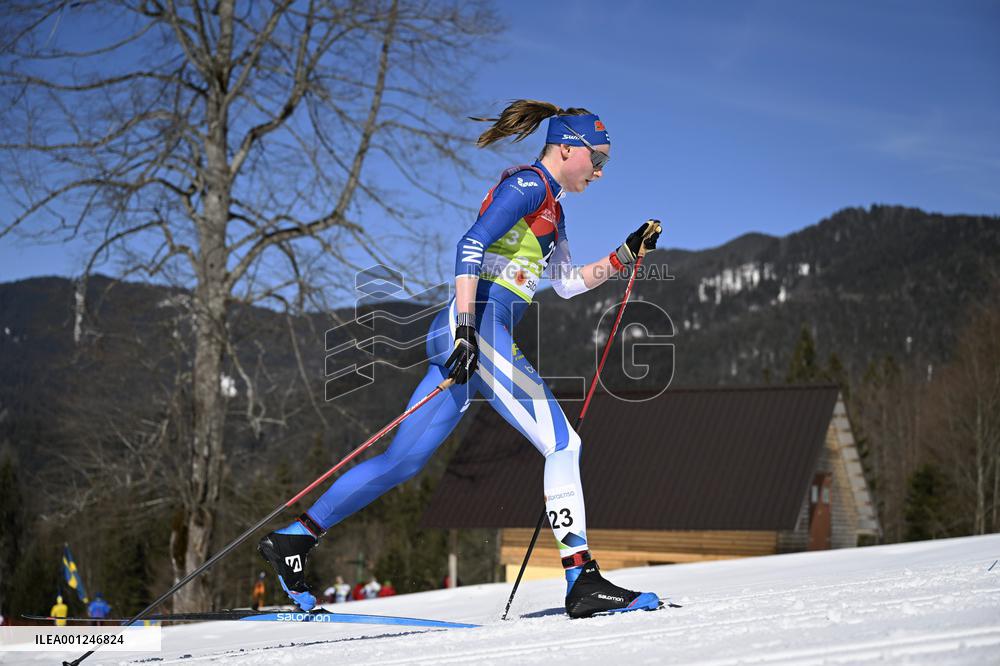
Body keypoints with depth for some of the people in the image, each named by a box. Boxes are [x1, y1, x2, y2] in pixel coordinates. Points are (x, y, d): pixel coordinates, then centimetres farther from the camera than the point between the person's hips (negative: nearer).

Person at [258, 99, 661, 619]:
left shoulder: (551, 210, 26)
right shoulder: (529, 184, -4)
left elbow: (568, 284, 33)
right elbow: (470, 244, -15)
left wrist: (627, 253, 24)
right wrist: (466, 327, -24)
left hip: (475, 335, 10)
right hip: (475, 324, -10)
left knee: (403, 460, 7)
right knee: (563, 444, -12)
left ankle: (294, 537, 10)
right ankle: (583, 581, -14)